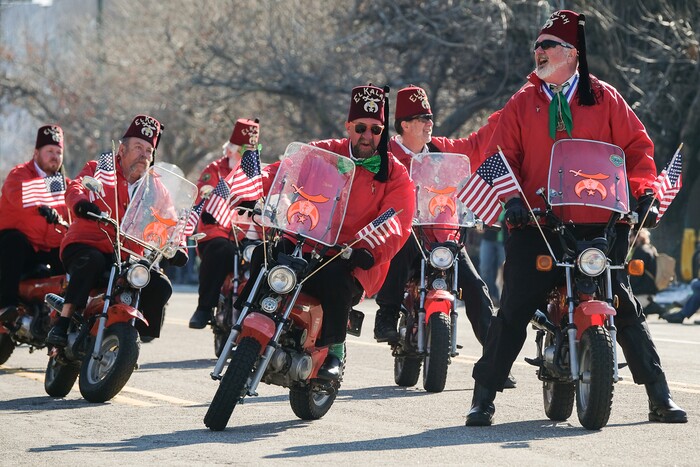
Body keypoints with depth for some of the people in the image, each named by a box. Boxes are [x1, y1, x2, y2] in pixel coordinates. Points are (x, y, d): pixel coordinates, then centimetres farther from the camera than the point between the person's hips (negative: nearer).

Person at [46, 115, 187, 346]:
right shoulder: (99, 169, 4)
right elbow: (75, 189, -15)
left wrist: (177, 249, -12)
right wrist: (82, 204, -40)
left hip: (126, 258, 5)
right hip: (85, 246, -5)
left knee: (161, 286, -16)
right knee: (91, 262, -38)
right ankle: (62, 325, -37)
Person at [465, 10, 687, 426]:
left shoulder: (604, 99, 6)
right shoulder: (522, 103, 9)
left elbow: (637, 145, 7)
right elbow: (502, 157, 6)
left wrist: (644, 191, -7)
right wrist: (511, 197, -11)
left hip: (600, 222, 0)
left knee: (625, 307, 1)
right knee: (513, 311, -3)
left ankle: (660, 397, 7)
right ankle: (484, 397, 4)